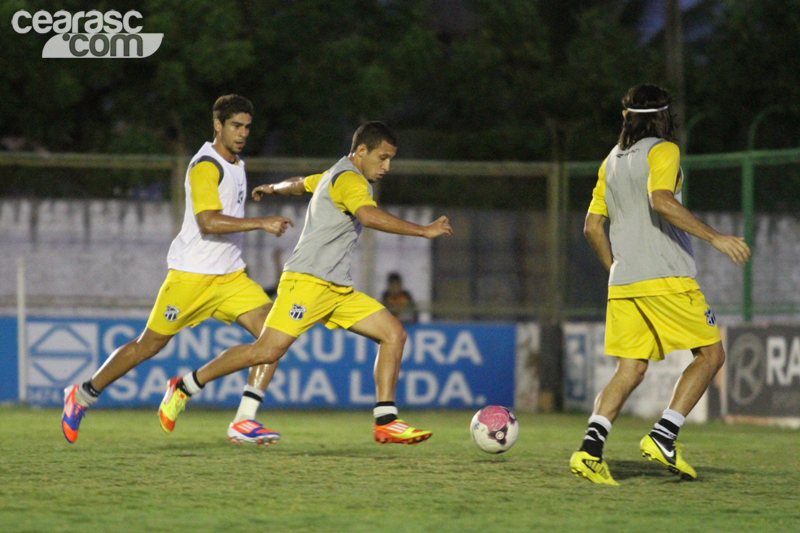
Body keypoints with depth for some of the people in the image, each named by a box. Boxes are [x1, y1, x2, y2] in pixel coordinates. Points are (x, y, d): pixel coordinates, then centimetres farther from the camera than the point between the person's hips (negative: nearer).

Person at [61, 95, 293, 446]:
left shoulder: (235, 164, 14)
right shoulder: (205, 166, -16)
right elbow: (208, 222, -29)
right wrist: (261, 224, -33)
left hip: (230, 275, 8)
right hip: (192, 274, -8)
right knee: (149, 345, 1)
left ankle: (243, 422, -13)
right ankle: (83, 396, 21)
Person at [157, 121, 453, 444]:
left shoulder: (335, 175, 22)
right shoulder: (349, 180, -10)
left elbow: (300, 184, 41)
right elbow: (369, 216, -30)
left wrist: (273, 189, 62)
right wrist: (423, 231, -30)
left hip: (338, 290, 10)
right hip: (308, 281, -10)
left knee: (393, 334, -3)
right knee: (268, 351, -17)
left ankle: (385, 422, -7)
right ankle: (184, 387, -2)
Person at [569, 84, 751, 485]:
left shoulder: (611, 161, 17)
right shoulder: (663, 152, -4)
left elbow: (593, 226, 19)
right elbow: (661, 201, -22)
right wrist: (715, 238, -20)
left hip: (623, 284, 7)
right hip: (666, 279, -7)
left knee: (629, 370, 6)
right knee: (710, 354, 4)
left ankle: (590, 449, -14)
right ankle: (663, 437, -9)